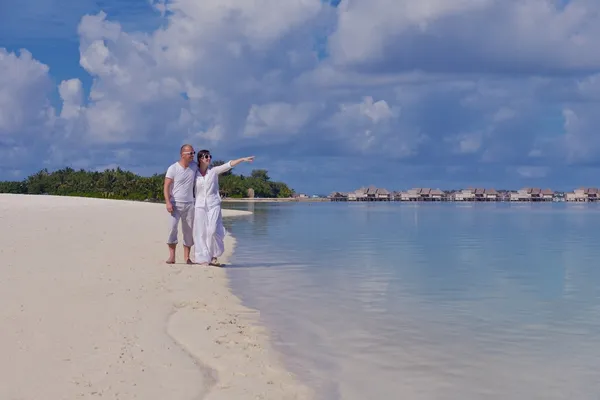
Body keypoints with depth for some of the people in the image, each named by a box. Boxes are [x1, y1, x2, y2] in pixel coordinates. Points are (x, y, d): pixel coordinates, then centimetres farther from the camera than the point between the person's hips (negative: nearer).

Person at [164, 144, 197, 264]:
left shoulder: (194, 166, 6)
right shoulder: (173, 168, -7)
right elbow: (166, 187, -10)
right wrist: (168, 202, -20)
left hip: (189, 204, 4)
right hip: (175, 204, -4)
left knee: (189, 231, 5)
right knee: (172, 227, -16)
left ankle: (187, 257, 12)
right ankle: (172, 256, -13)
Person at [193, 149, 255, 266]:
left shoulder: (214, 171, 5)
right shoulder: (194, 173, 5)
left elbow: (228, 165, -4)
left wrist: (243, 159, -13)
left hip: (213, 205, 0)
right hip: (200, 205, 0)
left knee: (213, 231, -12)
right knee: (201, 233, -1)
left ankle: (214, 256, 3)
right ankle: (203, 258, 6)